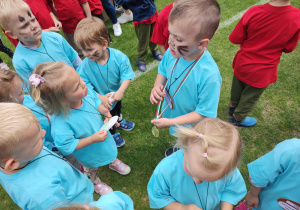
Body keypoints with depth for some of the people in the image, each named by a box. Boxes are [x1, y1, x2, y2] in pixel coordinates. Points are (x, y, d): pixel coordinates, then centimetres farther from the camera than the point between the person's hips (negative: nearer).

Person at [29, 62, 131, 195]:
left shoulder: (87, 93, -27)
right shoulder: (61, 122, -45)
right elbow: (66, 147, -32)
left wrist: (103, 110, -23)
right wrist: (93, 139, -35)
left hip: (102, 133, 5)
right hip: (89, 153, -5)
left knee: (110, 149, 37)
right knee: (90, 169, 29)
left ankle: (113, 161, 73)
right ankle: (95, 182, 64)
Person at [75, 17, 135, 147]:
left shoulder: (118, 57, -30)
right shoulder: (85, 65, -31)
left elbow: (126, 75, -26)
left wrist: (120, 91, -40)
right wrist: (100, 97, -34)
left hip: (117, 94, 3)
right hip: (101, 100, -2)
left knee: (118, 108, 35)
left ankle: (119, 120, 71)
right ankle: (112, 134, 55)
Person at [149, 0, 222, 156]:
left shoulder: (209, 76, -40)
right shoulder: (173, 52, -21)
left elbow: (203, 114, -30)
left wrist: (171, 122, -28)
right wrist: (157, 86, -19)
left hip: (191, 128, -5)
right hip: (171, 113, 6)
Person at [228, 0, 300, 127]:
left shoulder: (254, 12, -23)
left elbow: (235, 39, -12)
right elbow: (288, 48, -9)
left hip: (243, 63, 2)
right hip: (263, 72, -1)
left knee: (237, 87, 28)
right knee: (251, 95, 22)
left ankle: (233, 106, 54)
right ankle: (238, 118, 42)